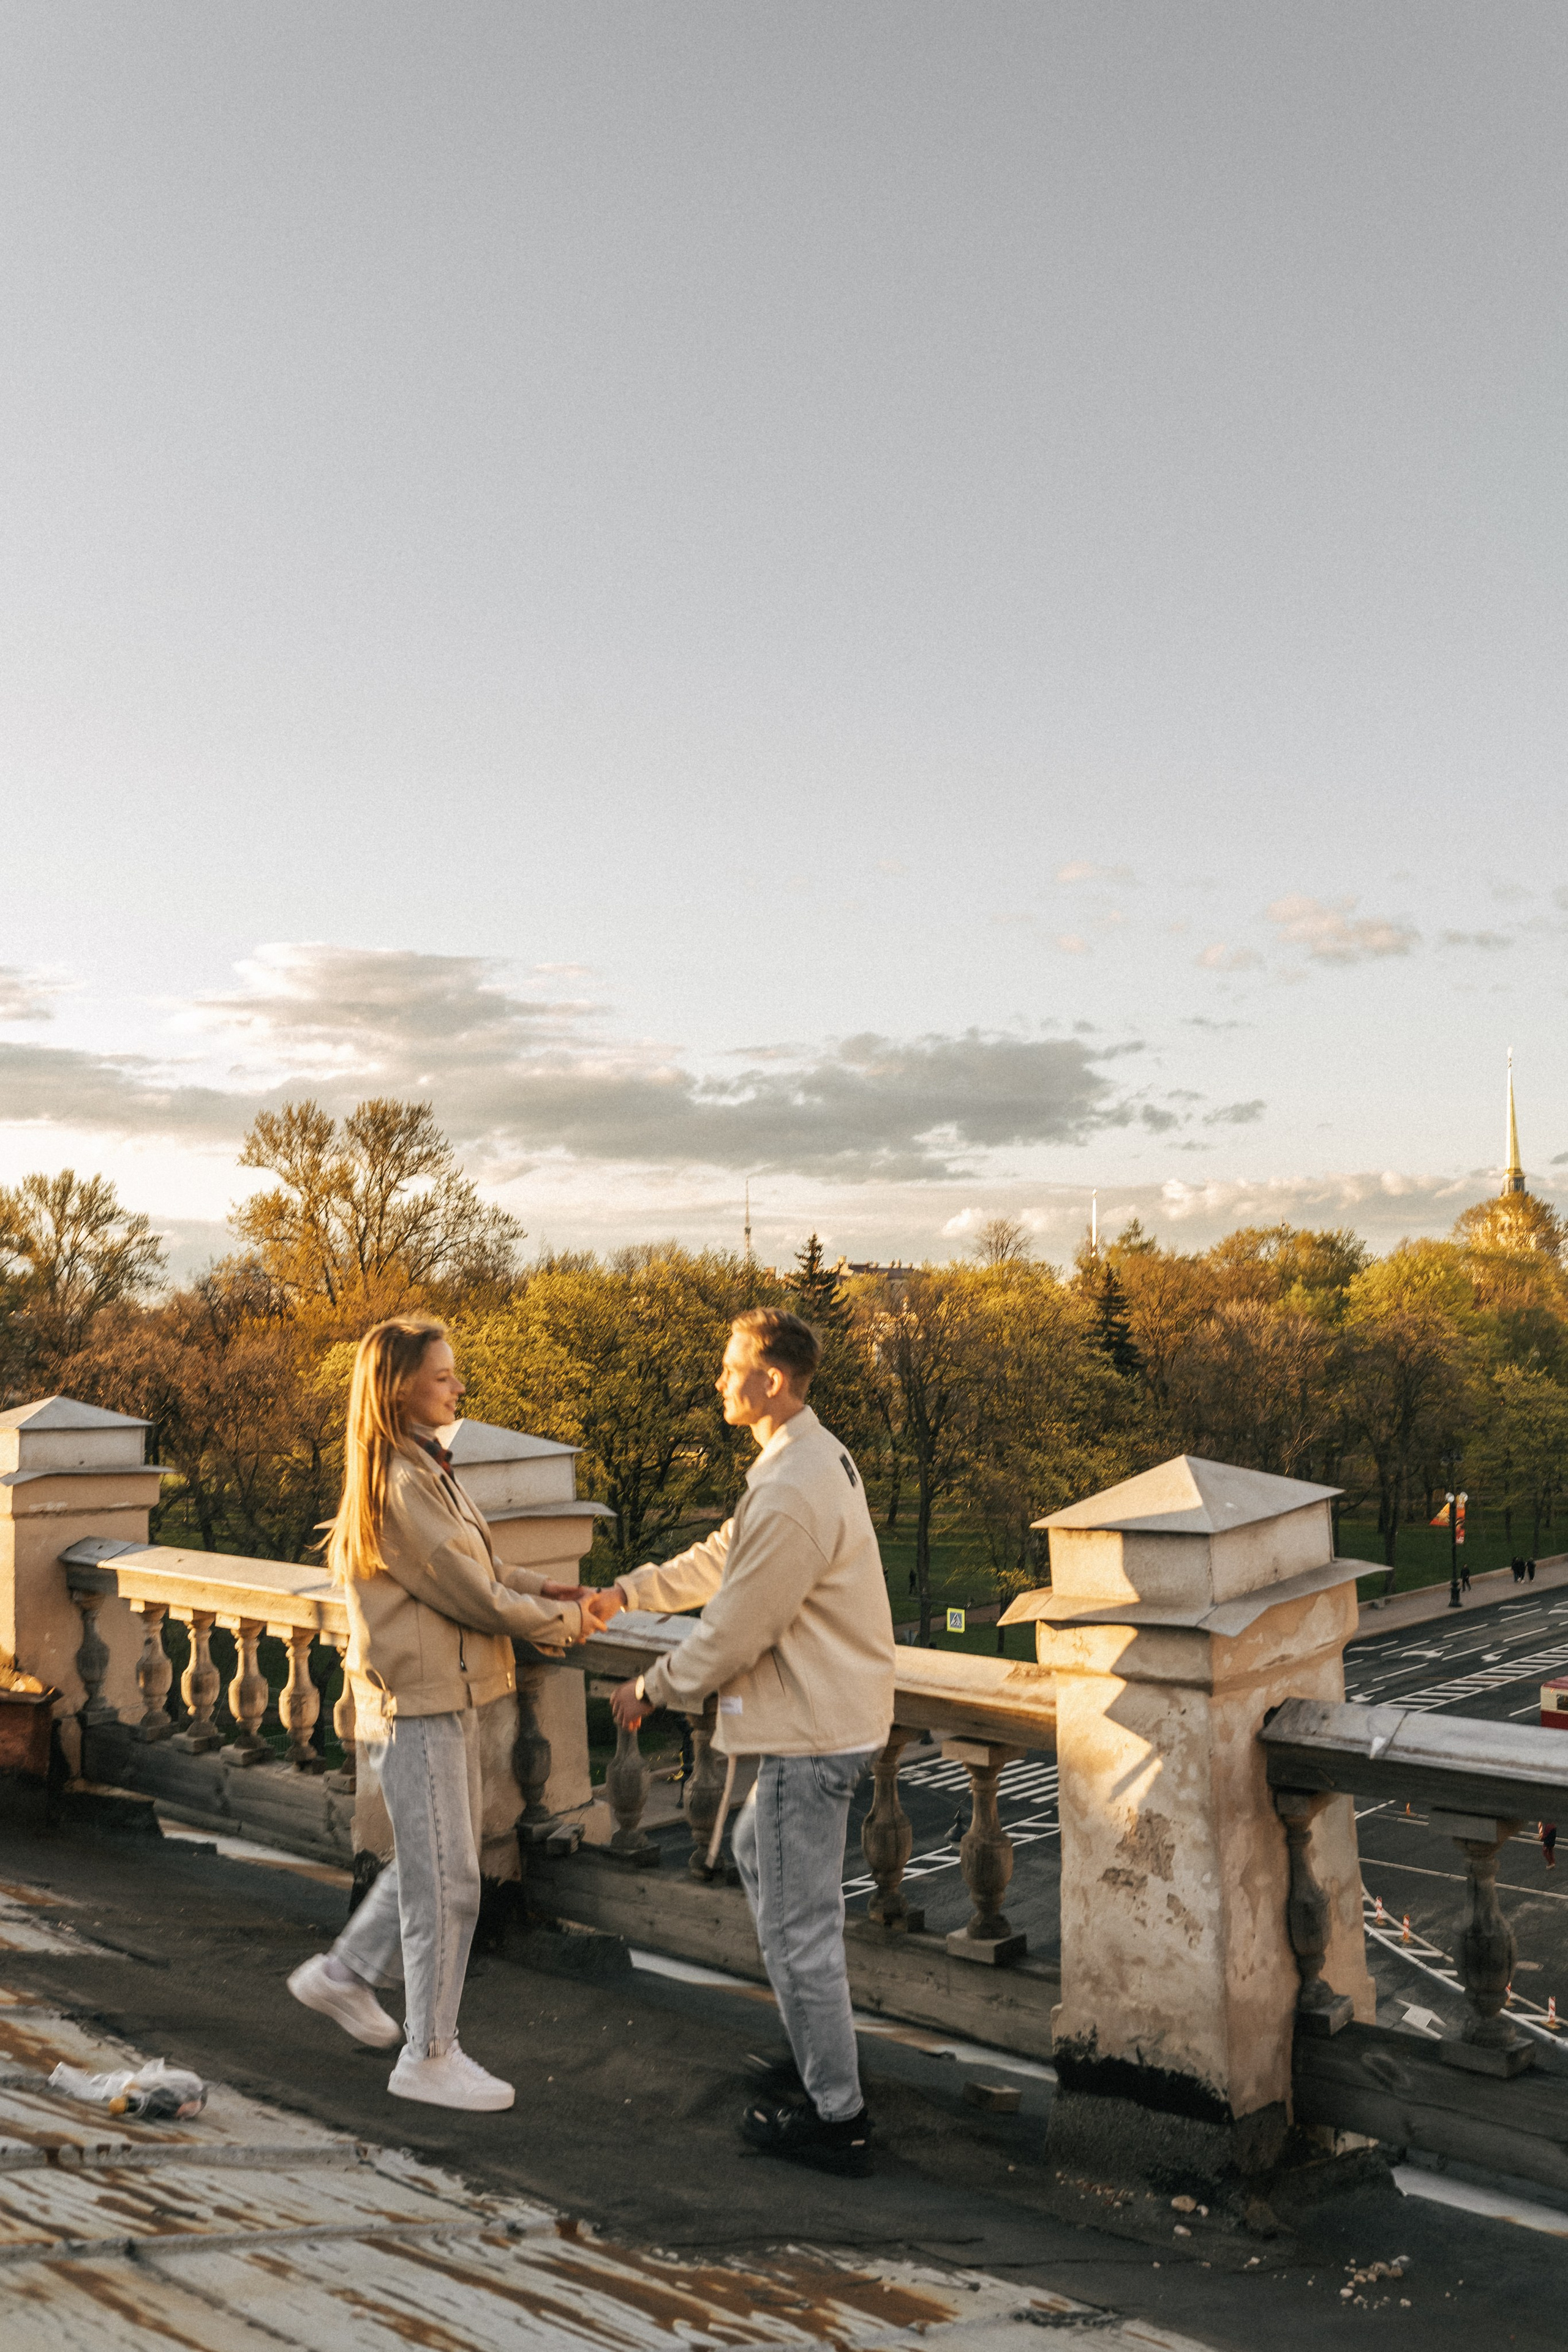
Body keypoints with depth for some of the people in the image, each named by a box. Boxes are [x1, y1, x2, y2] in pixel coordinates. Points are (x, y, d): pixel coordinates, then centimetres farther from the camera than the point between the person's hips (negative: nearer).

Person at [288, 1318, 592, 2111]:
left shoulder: (423, 1467, 10)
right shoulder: (401, 1485, -22)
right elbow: (471, 1595, -19)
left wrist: (539, 1586, 3)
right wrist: (562, 1622, -6)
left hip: (446, 1697, 10)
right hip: (417, 1704, -10)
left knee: (432, 1863, 21)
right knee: (445, 1883, 0)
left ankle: (343, 1973, 36)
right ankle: (429, 2059, 12)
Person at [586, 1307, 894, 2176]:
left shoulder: (793, 1494, -27)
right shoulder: (812, 1456, 8)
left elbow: (734, 1632, -21)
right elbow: (723, 1557, 19)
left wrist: (650, 1690, -6)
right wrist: (626, 1592, 18)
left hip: (812, 1729, -11)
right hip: (825, 1713, 11)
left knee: (797, 1924, 1)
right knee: (756, 1853, 28)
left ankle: (836, 2118, 14)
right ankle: (820, 2048, 39)